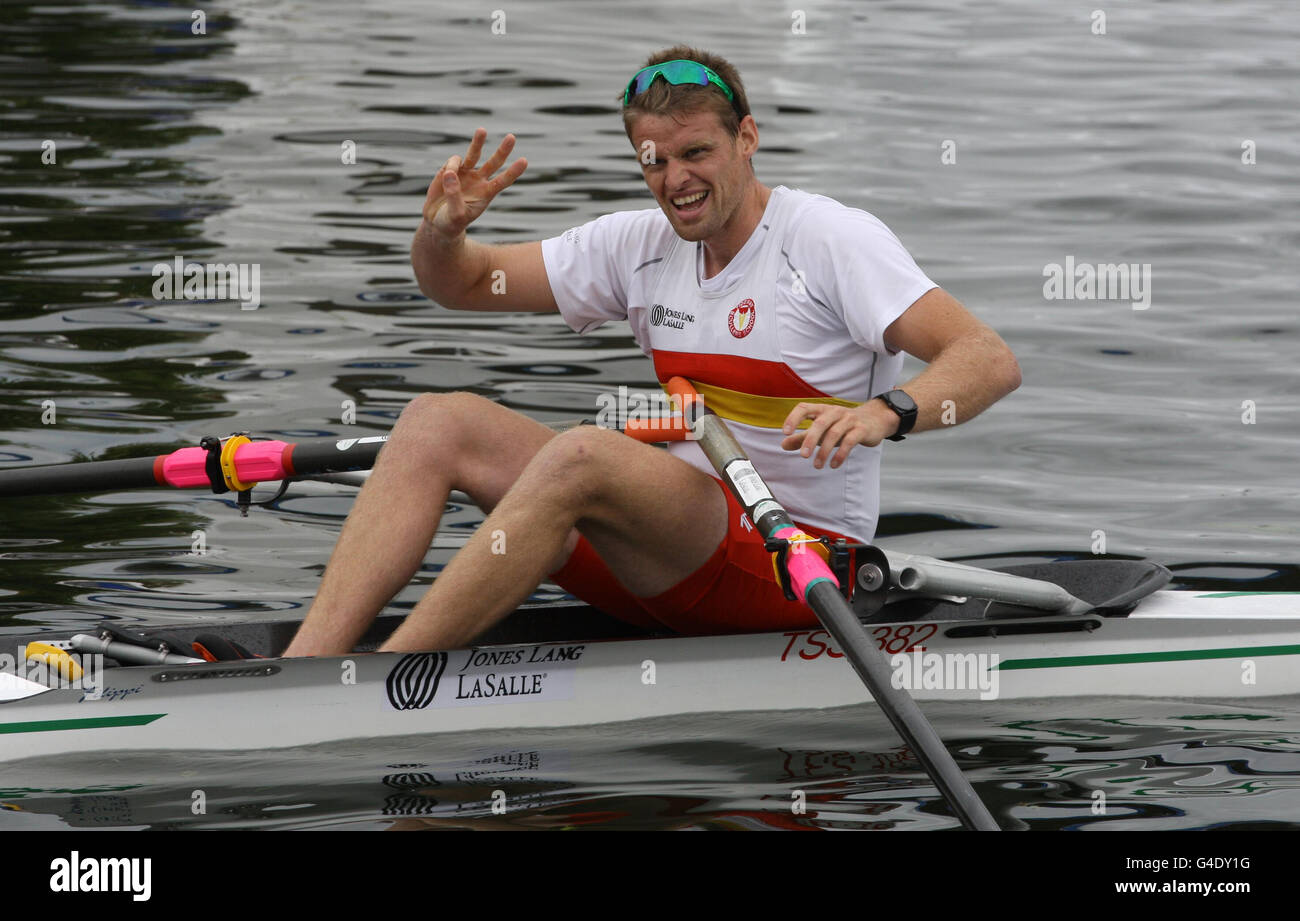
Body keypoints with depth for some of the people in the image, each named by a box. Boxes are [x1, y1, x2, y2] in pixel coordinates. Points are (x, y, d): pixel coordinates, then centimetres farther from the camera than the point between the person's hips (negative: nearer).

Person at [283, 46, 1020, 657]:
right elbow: (461, 286, 16)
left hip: (793, 568, -7)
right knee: (439, 421, -6)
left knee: (582, 452, -32)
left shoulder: (833, 238, -8)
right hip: (678, 560, 7)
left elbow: (993, 362, -19)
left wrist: (887, 411, -39)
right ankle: (304, 665, -23)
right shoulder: (644, 246, 11)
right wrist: (443, 234, -8)